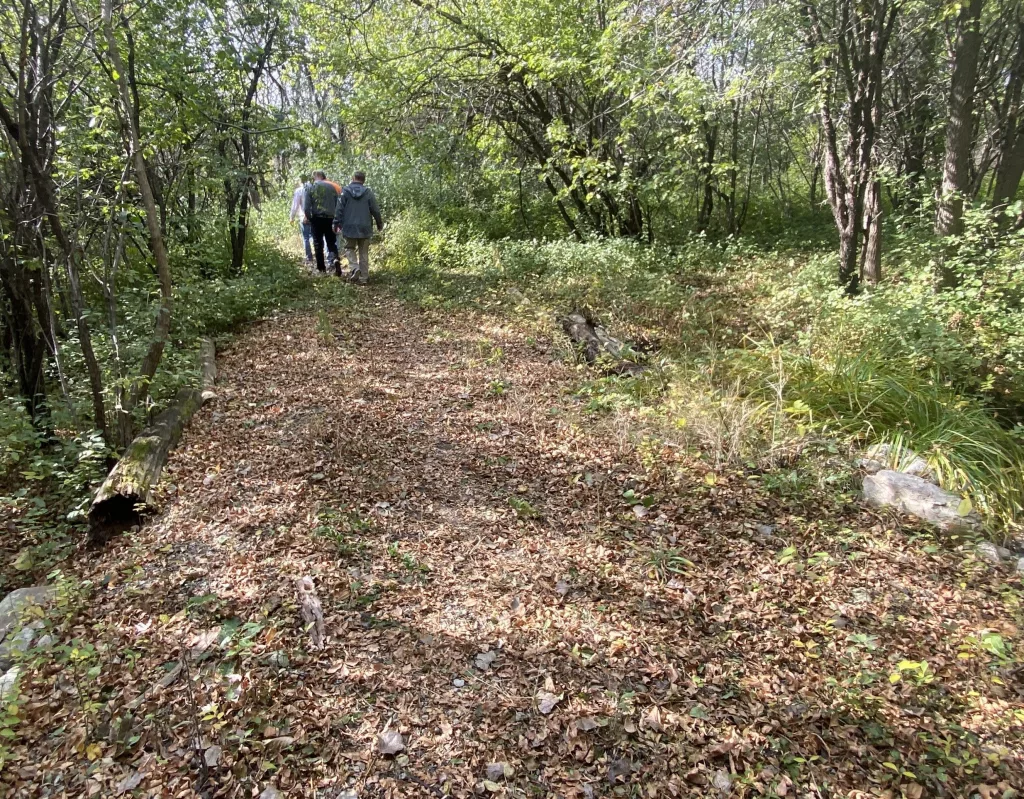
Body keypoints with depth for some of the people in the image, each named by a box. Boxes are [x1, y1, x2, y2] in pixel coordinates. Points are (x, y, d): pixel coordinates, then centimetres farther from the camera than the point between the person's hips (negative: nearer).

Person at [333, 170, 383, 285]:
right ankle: (363, 277, 6)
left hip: (349, 227, -1)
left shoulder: (345, 191, -4)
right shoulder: (368, 192, -3)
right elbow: (375, 210, -1)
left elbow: (339, 209, -5)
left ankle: (354, 268, -11)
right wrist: (380, 223, 13)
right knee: (364, 253, 8)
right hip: (365, 228, 1)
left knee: (349, 249, 14)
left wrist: (336, 224, 4)